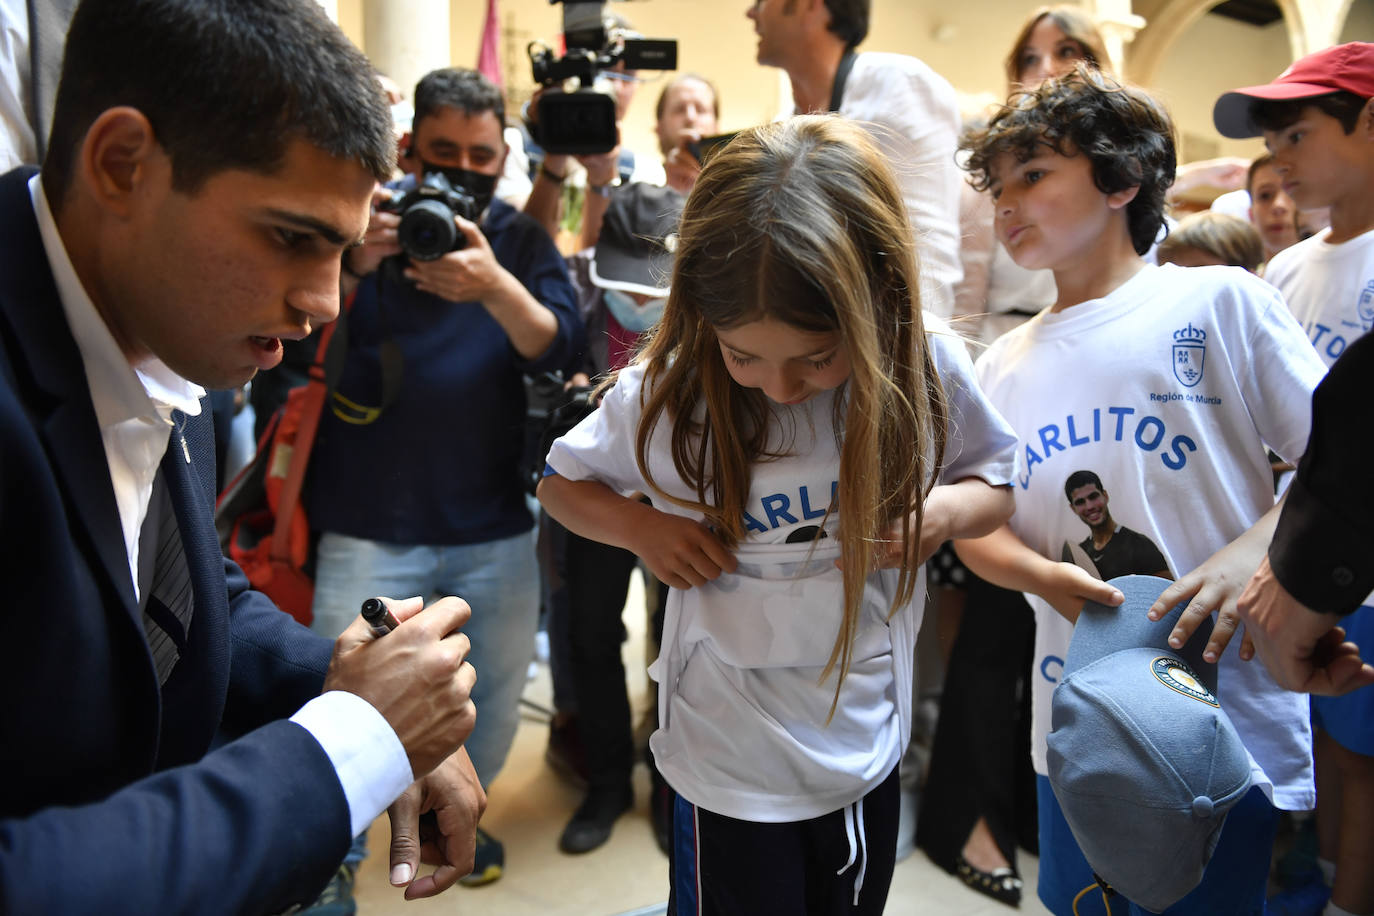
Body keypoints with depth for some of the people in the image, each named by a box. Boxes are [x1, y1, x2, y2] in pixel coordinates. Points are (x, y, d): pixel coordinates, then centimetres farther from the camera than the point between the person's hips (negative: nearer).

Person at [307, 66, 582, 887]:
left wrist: (495, 287, -28)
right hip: (369, 526, -2)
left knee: (495, 694, 14)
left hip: (494, 526, 3)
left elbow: (561, 348, -8)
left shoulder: (520, 240, 5)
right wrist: (355, 265, -28)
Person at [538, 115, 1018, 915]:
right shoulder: (666, 391, -17)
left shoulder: (926, 368, -14)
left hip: (870, 752, 3)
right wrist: (641, 527, -20)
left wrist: (946, 511, -20)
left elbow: (998, 485, 3)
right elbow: (562, 483, -1)